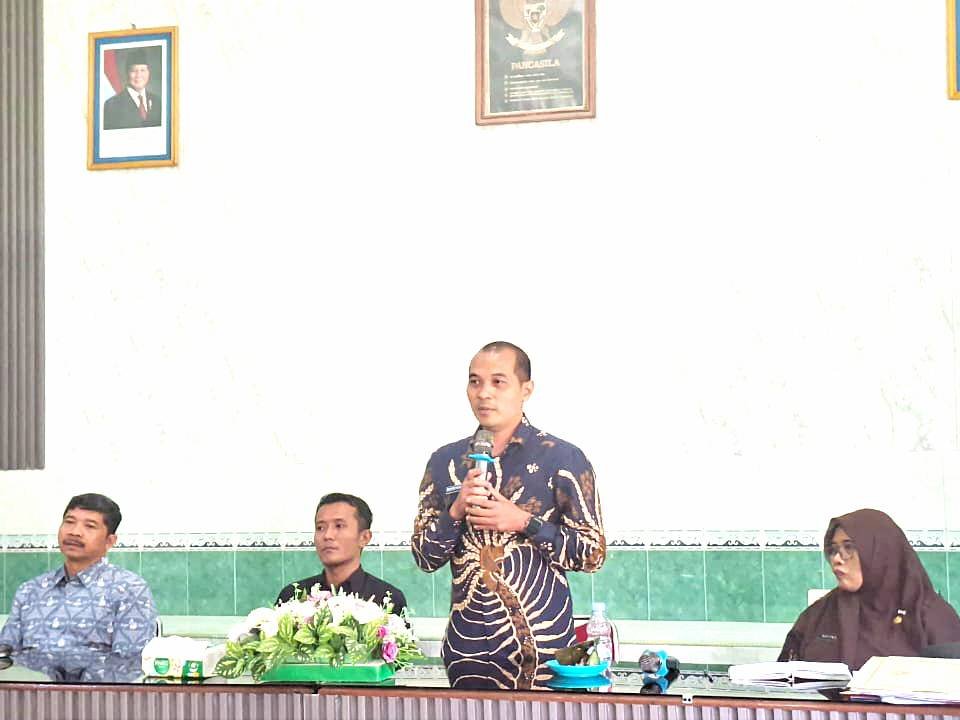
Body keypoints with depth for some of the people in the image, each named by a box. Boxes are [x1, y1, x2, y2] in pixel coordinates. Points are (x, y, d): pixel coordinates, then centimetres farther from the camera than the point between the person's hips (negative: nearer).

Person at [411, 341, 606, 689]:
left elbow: (593, 554, -4)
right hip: (467, 644, 3)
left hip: (541, 646, -3)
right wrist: (457, 512, -10)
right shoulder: (445, 461, 8)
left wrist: (524, 523, -15)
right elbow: (424, 556, 8)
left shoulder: (563, 458, -3)